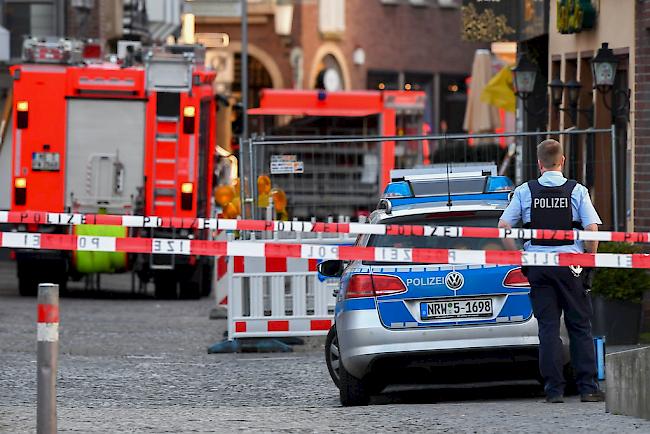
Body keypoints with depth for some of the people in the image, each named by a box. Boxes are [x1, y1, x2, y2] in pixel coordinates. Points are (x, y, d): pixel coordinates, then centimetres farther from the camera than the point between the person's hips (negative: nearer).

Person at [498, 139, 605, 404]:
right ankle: (588, 388, 1)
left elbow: (503, 225, -1)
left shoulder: (525, 191, 2)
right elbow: (592, 228, -9)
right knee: (580, 327, 5)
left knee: (548, 327, 3)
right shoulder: (577, 191, -1)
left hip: (538, 265, 1)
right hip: (571, 263, -1)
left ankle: (554, 389, 0)